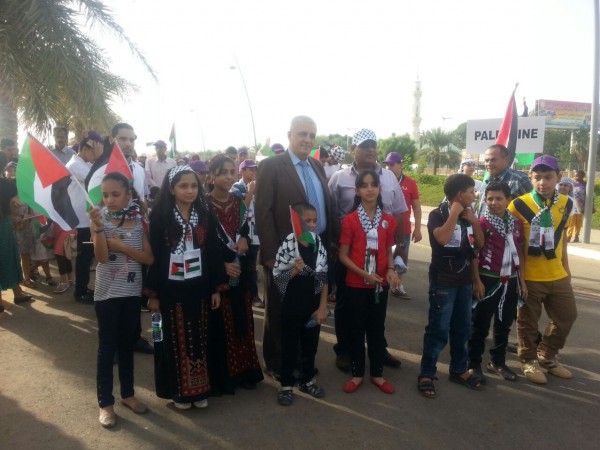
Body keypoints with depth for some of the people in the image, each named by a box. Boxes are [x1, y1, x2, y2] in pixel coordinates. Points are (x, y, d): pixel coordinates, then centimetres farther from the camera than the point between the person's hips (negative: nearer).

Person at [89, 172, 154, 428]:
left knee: (127, 345, 15)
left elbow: (149, 258, -7)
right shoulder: (100, 219, -7)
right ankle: (105, 403, 18)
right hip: (107, 293, -2)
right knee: (107, 347, 5)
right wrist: (98, 227, -29)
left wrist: (121, 246, -16)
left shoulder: (139, 221, -1)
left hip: (132, 291, 3)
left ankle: (128, 393, 31)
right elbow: (102, 257, -19)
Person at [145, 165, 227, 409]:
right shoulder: (159, 217, -8)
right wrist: (152, 293, -7)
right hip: (171, 289, -3)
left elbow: (213, 253, 4)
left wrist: (216, 288, 3)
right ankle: (178, 390, 24)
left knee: (199, 339, 11)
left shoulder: (205, 217, 1)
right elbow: (153, 256, -6)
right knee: (175, 340, 8)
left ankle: (199, 390, 25)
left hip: (199, 288, 3)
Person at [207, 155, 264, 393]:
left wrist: (244, 239, -5)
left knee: (241, 323, 11)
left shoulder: (239, 202, 9)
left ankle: (243, 372, 25)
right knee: (219, 326, 1)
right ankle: (220, 377, 15)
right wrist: (221, 266, -17)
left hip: (240, 273, 5)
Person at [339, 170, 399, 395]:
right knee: (357, 329, 8)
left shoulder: (388, 220, 2)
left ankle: (377, 373, 27)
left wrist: (391, 269, -9)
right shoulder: (350, 220, -9)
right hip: (356, 284, -3)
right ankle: (357, 374, 23)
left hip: (380, 284, 3)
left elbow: (388, 251, 10)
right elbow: (343, 255, -7)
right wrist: (364, 273, -18)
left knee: (377, 329, 13)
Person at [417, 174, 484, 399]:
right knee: (438, 329, -4)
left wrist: (474, 220, -4)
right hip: (443, 282, -7)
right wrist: (454, 213, -19)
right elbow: (442, 238, -29)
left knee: (462, 328, 15)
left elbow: (479, 243, 9)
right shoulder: (437, 214, -11)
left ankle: (459, 370, 30)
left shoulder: (467, 215, 9)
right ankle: (426, 374, 7)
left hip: (464, 281, 7)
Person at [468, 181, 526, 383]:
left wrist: (522, 281, 9)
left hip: (510, 281, 5)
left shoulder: (516, 223, 5)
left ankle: (497, 362, 31)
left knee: (504, 324, 16)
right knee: (481, 325, 4)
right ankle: (474, 364, 16)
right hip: (488, 280, -5)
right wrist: (477, 281, -13)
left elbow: (520, 253, 10)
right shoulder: (482, 223, -10)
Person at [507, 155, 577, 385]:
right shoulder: (519, 204, -15)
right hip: (529, 275, -5)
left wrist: (565, 266, 16)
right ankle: (529, 361, 29)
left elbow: (561, 235, 13)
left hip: (557, 275, 5)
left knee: (567, 315, 16)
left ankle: (547, 356, 36)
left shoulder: (565, 203, 1)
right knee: (528, 320, 8)